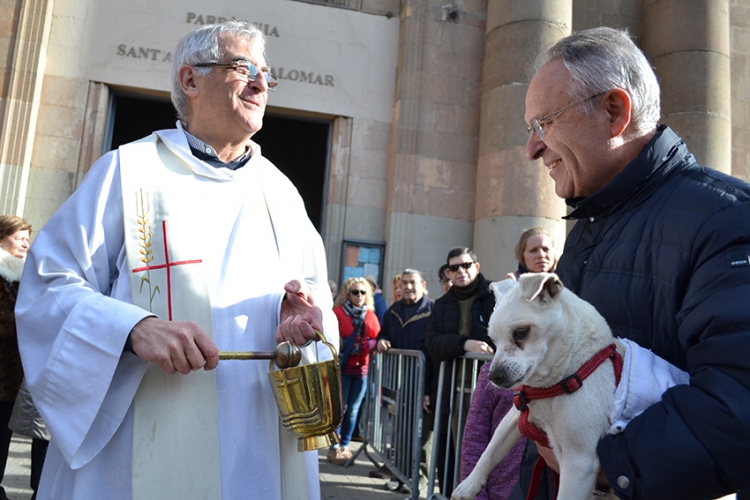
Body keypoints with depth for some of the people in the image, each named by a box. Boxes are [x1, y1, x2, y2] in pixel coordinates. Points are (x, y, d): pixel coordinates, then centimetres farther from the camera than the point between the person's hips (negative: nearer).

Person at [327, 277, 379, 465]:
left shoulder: (371, 316, 10)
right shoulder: (337, 312, -5)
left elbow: (377, 338, 11)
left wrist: (369, 345, -8)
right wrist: (345, 347, -19)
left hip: (362, 369, 5)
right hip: (342, 367, -5)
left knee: (353, 410, 10)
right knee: (340, 408, -2)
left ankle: (345, 446, 21)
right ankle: (334, 448, 9)